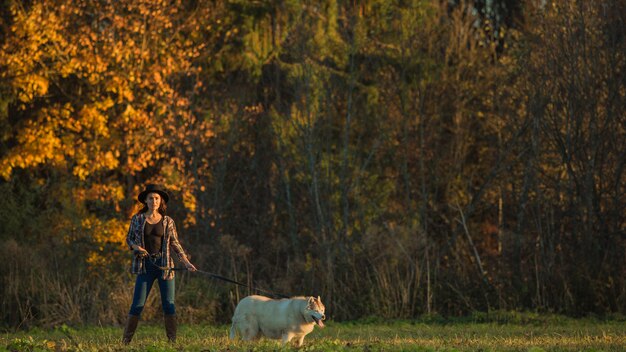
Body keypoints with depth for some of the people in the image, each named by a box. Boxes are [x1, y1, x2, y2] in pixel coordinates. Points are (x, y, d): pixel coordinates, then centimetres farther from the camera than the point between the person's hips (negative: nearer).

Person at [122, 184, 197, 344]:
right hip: (146, 266, -1)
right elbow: (129, 239, 12)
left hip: (165, 265, 1)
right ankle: (125, 340, 2)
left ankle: (172, 341, 4)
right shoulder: (137, 219, 3)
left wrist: (186, 262, -2)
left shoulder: (167, 221, 4)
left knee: (169, 305, -2)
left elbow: (175, 243, 8)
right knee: (137, 304, -5)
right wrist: (136, 247, -10)